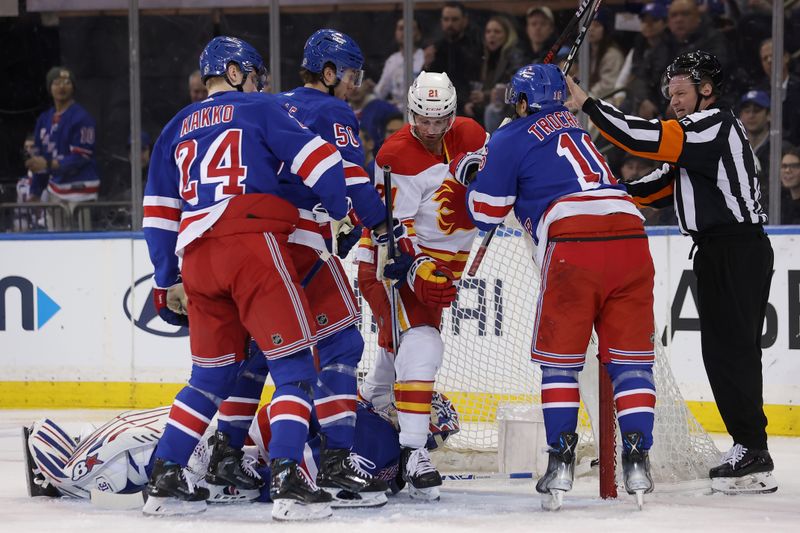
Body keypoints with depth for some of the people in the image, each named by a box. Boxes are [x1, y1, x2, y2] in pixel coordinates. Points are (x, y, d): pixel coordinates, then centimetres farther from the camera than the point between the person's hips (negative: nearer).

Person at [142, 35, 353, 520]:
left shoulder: (177, 129, 24)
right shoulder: (259, 109, 10)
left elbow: (159, 215, 23)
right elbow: (316, 158, -1)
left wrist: (167, 282, 27)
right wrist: (344, 213, 12)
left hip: (197, 258, 6)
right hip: (254, 243, -6)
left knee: (212, 373, 19)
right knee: (294, 364, -5)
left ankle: (165, 480, 17)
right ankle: (287, 479, -19)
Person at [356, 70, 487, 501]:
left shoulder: (470, 135, -2)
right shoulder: (396, 156, -21)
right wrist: (418, 272, -34)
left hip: (441, 267, 7)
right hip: (390, 262, -7)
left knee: (397, 356, 16)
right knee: (420, 344, -23)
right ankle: (412, 453, -26)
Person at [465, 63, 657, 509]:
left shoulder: (510, 140, 10)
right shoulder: (576, 127, 29)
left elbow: (485, 214, 12)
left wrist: (474, 176, 30)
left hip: (573, 242, -5)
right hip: (628, 234, 5)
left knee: (561, 356, 7)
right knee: (631, 355, 7)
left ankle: (562, 460, 1)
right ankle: (637, 460, -1)